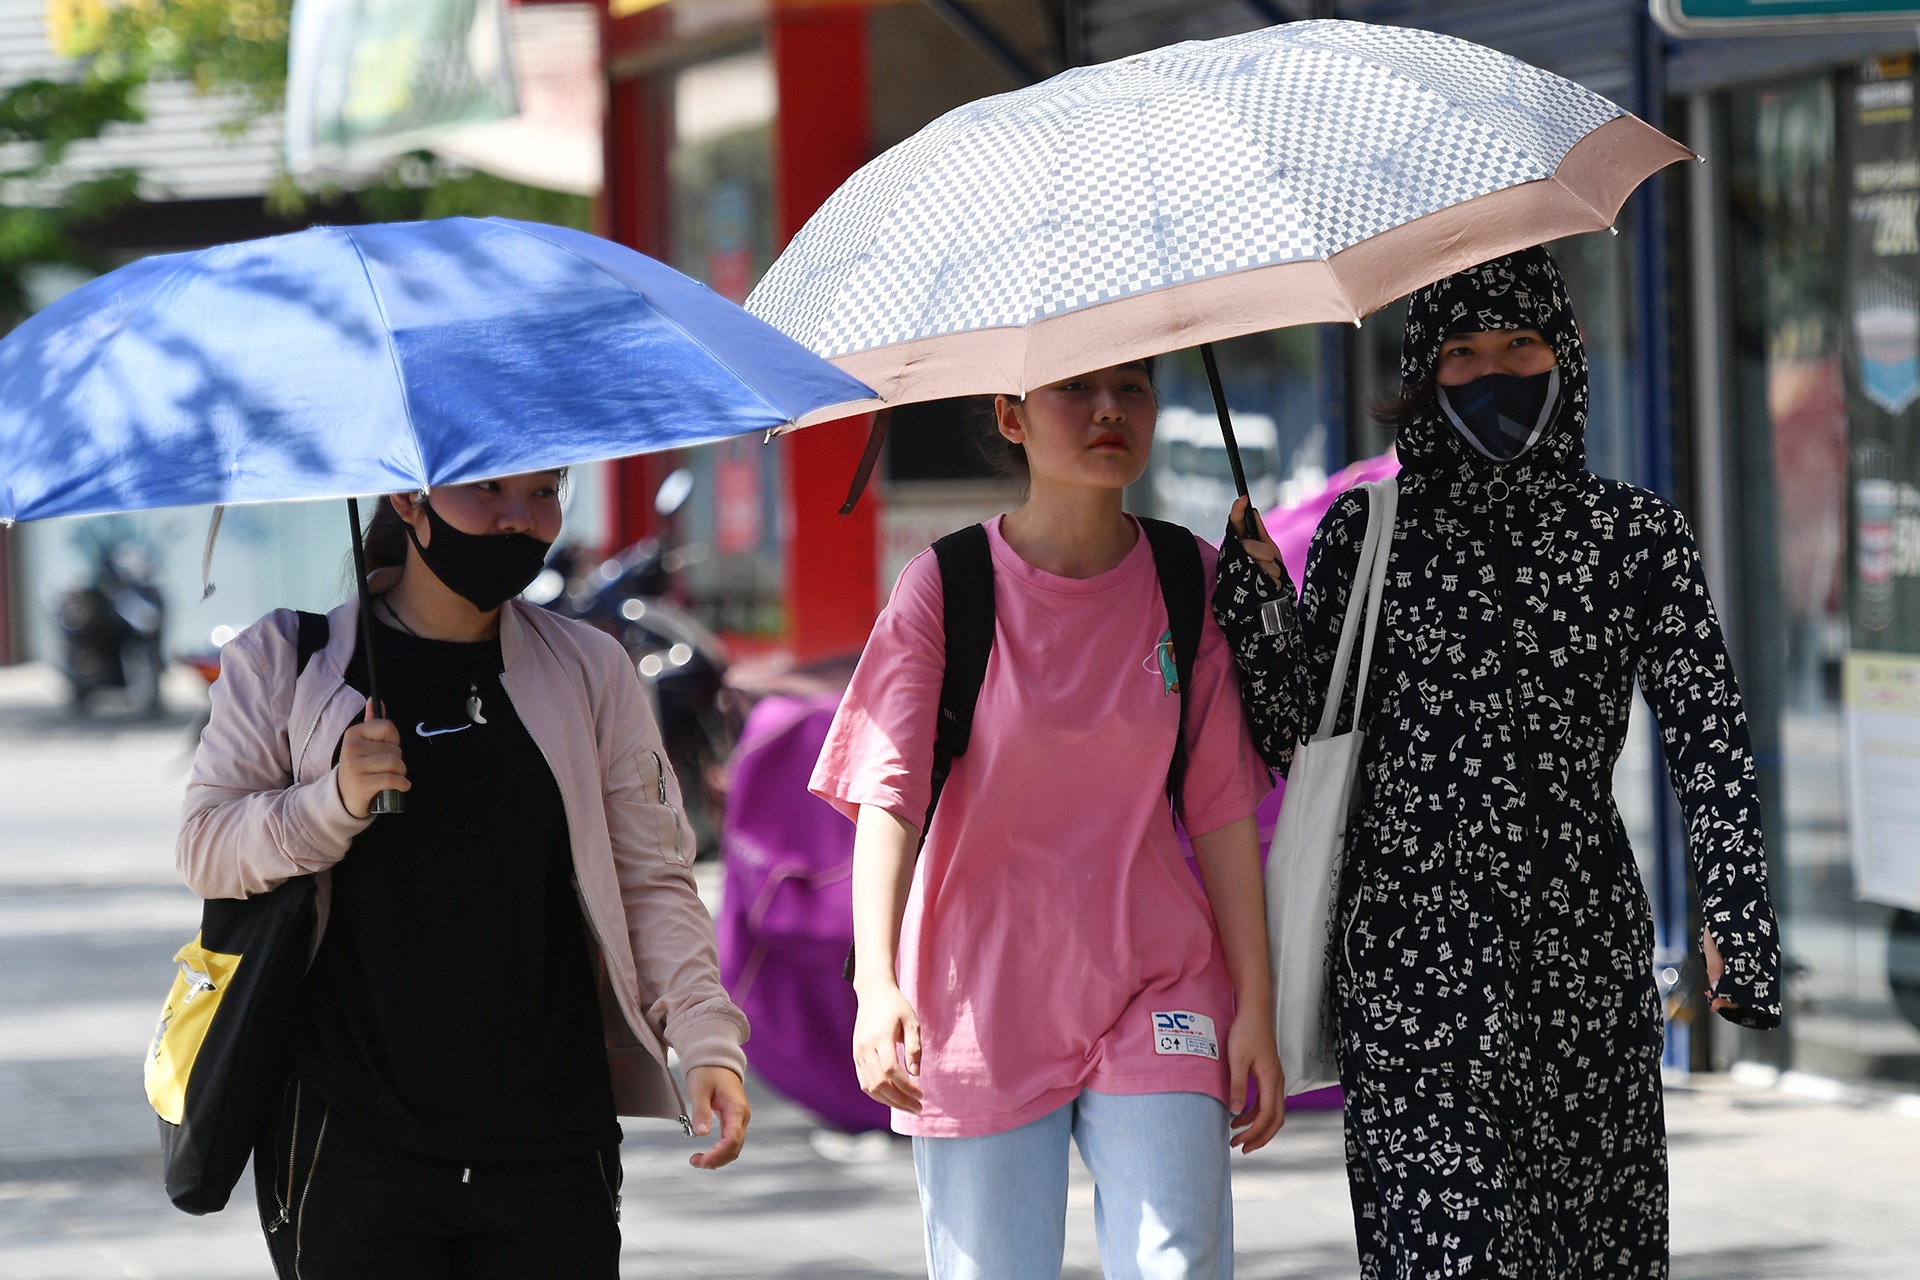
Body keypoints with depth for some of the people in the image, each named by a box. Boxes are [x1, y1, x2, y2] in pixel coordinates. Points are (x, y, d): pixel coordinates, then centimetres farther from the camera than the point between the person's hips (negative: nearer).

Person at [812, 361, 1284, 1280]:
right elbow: (888, 793, -14)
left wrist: (1256, 1006, 0)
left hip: (1155, 997, 1)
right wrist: (877, 983, -28)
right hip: (980, 1005, -1)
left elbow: (1221, 806, 3)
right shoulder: (942, 591, -5)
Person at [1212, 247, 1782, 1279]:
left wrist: (1735, 922, -3)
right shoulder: (1367, 533, 5)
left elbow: (1709, 734, 5)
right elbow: (1293, 734, 4)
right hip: (1413, 950, -2)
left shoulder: (1636, 534, 6)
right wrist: (1253, 585, -9)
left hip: (1586, 949, 2)